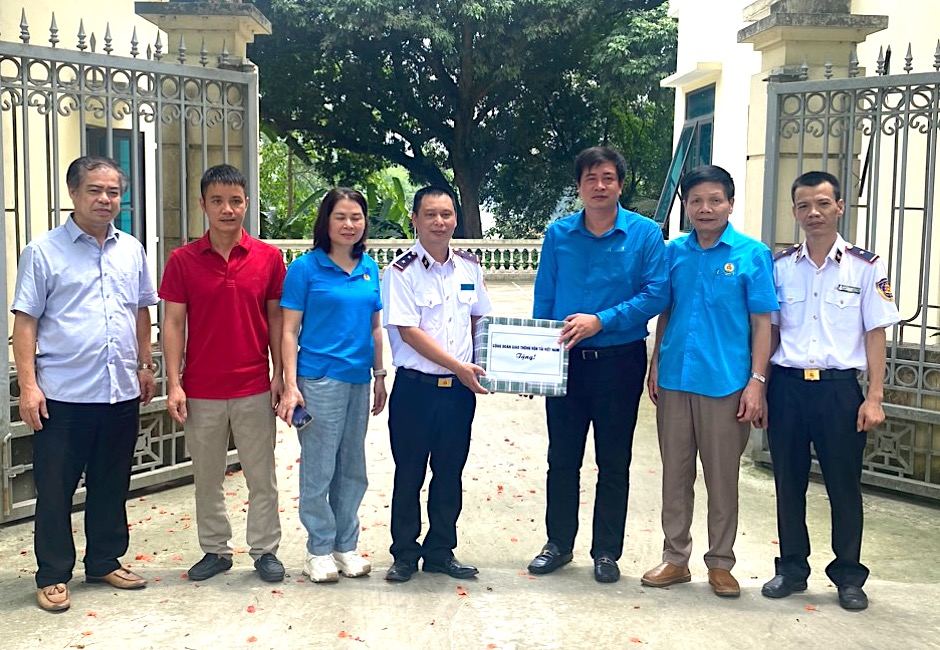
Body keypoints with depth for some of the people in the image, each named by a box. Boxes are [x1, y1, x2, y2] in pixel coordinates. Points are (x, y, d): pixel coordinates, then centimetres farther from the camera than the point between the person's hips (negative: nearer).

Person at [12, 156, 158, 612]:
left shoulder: (132, 250, 9)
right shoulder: (43, 251, -5)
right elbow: (25, 322, -7)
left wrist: (145, 365, 13)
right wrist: (28, 385, -12)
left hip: (122, 393, 5)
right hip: (63, 395, -4)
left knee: (111, 486, 15)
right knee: (55, 489, 6)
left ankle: (105, 562, 31)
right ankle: (53, 575, 20)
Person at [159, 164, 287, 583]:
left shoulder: (269, 258, 0)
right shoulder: (182, 260, -2)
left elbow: (275, 319, 4)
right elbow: (173, 323, -1)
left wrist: (280, 375, 1)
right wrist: (173, 383, -7)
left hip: (254, 388, 0)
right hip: (201, 391, 1)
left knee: (262, 476, 7)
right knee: (206, 477, 12)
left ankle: (265, 550, 22)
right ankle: (215, 550, 27)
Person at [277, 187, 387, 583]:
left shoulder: (370, 269, 9)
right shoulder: (306, 267, -5)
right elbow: (289, 331, -6)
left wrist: (380, 376, 13)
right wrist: (290, 384, -12)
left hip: (359, 380, 5)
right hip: (319, 380, -5)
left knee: (352, 469, 13)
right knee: (318, 470, 2)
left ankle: (346, 546, 26)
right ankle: (319, 550, 17)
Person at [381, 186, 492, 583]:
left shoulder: (469, 266, 6)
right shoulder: (402, 271, -9)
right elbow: (409, 331, -14)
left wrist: (481, 364, 4)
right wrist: (458, 366, -16)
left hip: (460, 388, 5)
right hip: (416, 386, -4)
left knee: (450, 473, 13)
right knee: (409, 474, 7)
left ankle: (440, 552, 28)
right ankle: (405, 554, 22)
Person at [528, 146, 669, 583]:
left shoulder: (644, 233, -5)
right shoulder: (558, 234, 3)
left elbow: (656, 294, -12)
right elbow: (543, 298, 5)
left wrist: (601, 321, -19)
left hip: (620, 361, -2)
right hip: (565, 361, 2)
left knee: (614, 463, 9)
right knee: (562, 458, 11)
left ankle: (606, 552, 23)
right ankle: (559, 543, 27)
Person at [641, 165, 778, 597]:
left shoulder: (752, 255, -4)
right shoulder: (674, 253, 6)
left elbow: (762, 322, -3)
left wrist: (756, 382, -9)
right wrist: (655, 366, 7)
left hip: (725, 384, -3)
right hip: (674, 380, 3)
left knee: (723, 479, 8)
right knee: (675, 475, 12)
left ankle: (720, 564, 23)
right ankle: (675, 558, 25)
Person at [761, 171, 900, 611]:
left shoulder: (865, 267, 0)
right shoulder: (780, 266, 6)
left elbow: (875, 335, 0)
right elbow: (769, 330, 10)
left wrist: (874, 398, -6)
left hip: (839, 388, -2)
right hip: (787, 386, 2)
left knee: (844, 485, 7)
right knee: (789, 483, 10)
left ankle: (848, 575, 23)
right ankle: (792, 568, 26)